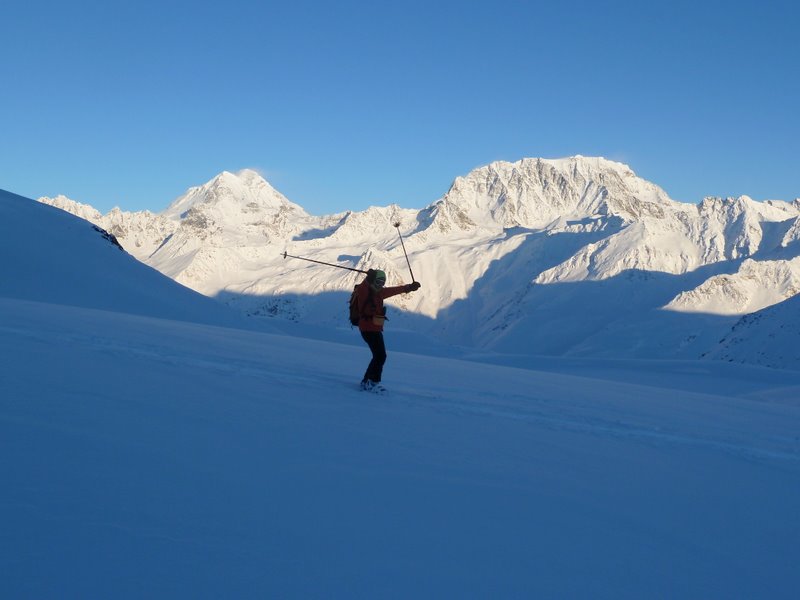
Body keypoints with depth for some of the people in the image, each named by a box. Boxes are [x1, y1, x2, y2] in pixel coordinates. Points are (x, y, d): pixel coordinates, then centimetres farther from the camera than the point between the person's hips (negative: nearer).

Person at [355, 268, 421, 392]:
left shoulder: (379, 292, 14)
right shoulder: (363, 291, -11)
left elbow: (394, 290, 26)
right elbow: (360, 289, -36)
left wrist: (409, 287, 31)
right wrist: (369, 278, -52)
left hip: (376, 329, 10)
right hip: (368, 329, -10)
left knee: (379, 356, 13)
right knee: (380, 355, -14)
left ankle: (366, 381, 21)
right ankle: (373, 382, -9)